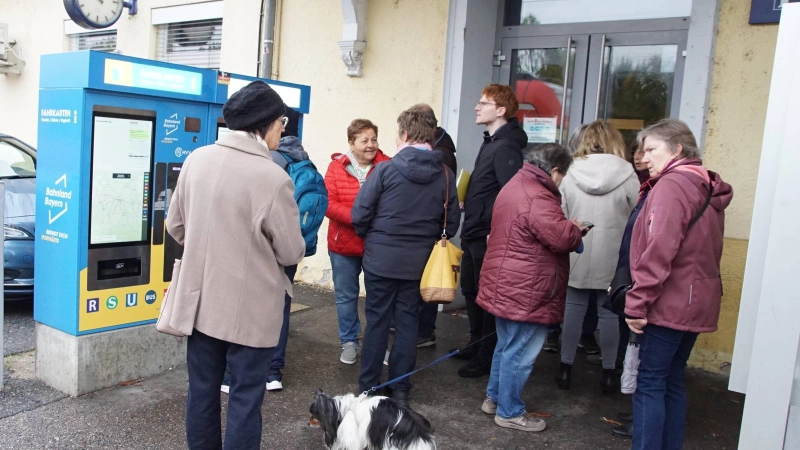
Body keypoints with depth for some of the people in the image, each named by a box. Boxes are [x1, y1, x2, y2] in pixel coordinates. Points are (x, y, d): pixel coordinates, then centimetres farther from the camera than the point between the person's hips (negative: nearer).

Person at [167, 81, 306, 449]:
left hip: (201, 299, 6)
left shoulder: (197, 159, -2)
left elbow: (175, 226, 8)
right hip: (249, 308, -5)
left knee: (202, 391, 18)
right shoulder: (274, 178, -19)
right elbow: (291, 253, -12)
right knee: (245, 398, 9)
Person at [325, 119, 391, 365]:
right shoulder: (336, 167, -4)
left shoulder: (387, 166, -5)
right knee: (346, 296, 12)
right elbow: (329, 204, -11)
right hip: (343, 244, 1)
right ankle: (349, 342, 29)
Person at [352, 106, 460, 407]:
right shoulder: (445, 175, -1)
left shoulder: (386, 169, -11)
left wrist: (370, 238, 9)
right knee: (408, 322, 12)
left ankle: (369, 387, 18)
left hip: (381, 258, -2)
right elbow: (452, 222, 3)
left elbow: (360, 214, -10)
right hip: (420, 261, 3)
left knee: (377, 321, 9)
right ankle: (400, 389, 20)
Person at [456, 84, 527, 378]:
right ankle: (477, 344, 36)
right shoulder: (491, 142, 14)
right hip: (474, 234, 10)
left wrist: (495, 231, -24)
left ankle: (487, 357, 16)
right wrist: (467, 200, 9)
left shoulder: (505, 147, -18)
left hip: (488, 237, -10)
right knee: (470, 289, 20)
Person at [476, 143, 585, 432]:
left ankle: (494, 398, 35)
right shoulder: (537, 199, -22)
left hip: (507, 286, 11)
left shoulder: (515, 186, 13)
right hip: (526, 291, -11)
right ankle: (509, 413, 16)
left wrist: (568, 229, 12)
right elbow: (561, 237, -28)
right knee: (520, 354, 3)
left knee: (507, 346, 22)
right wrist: (577, 229, -6)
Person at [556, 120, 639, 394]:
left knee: (573, 309, 10)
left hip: (576, 257, 1)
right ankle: (608, 374, 18)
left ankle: (566, 369, 18)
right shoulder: (627, 175, -6)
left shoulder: (571, 174, -3)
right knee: (609, 313, 9)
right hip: (612, 259, -1)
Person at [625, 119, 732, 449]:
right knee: (673, 380, 17)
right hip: (696, 302, 9)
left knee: (649, 382, -2)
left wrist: (637, 302, -18)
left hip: (668, 304, -9)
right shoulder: (707, 188, 14)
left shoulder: (671, 185, -14)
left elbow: (659, 251, -23)